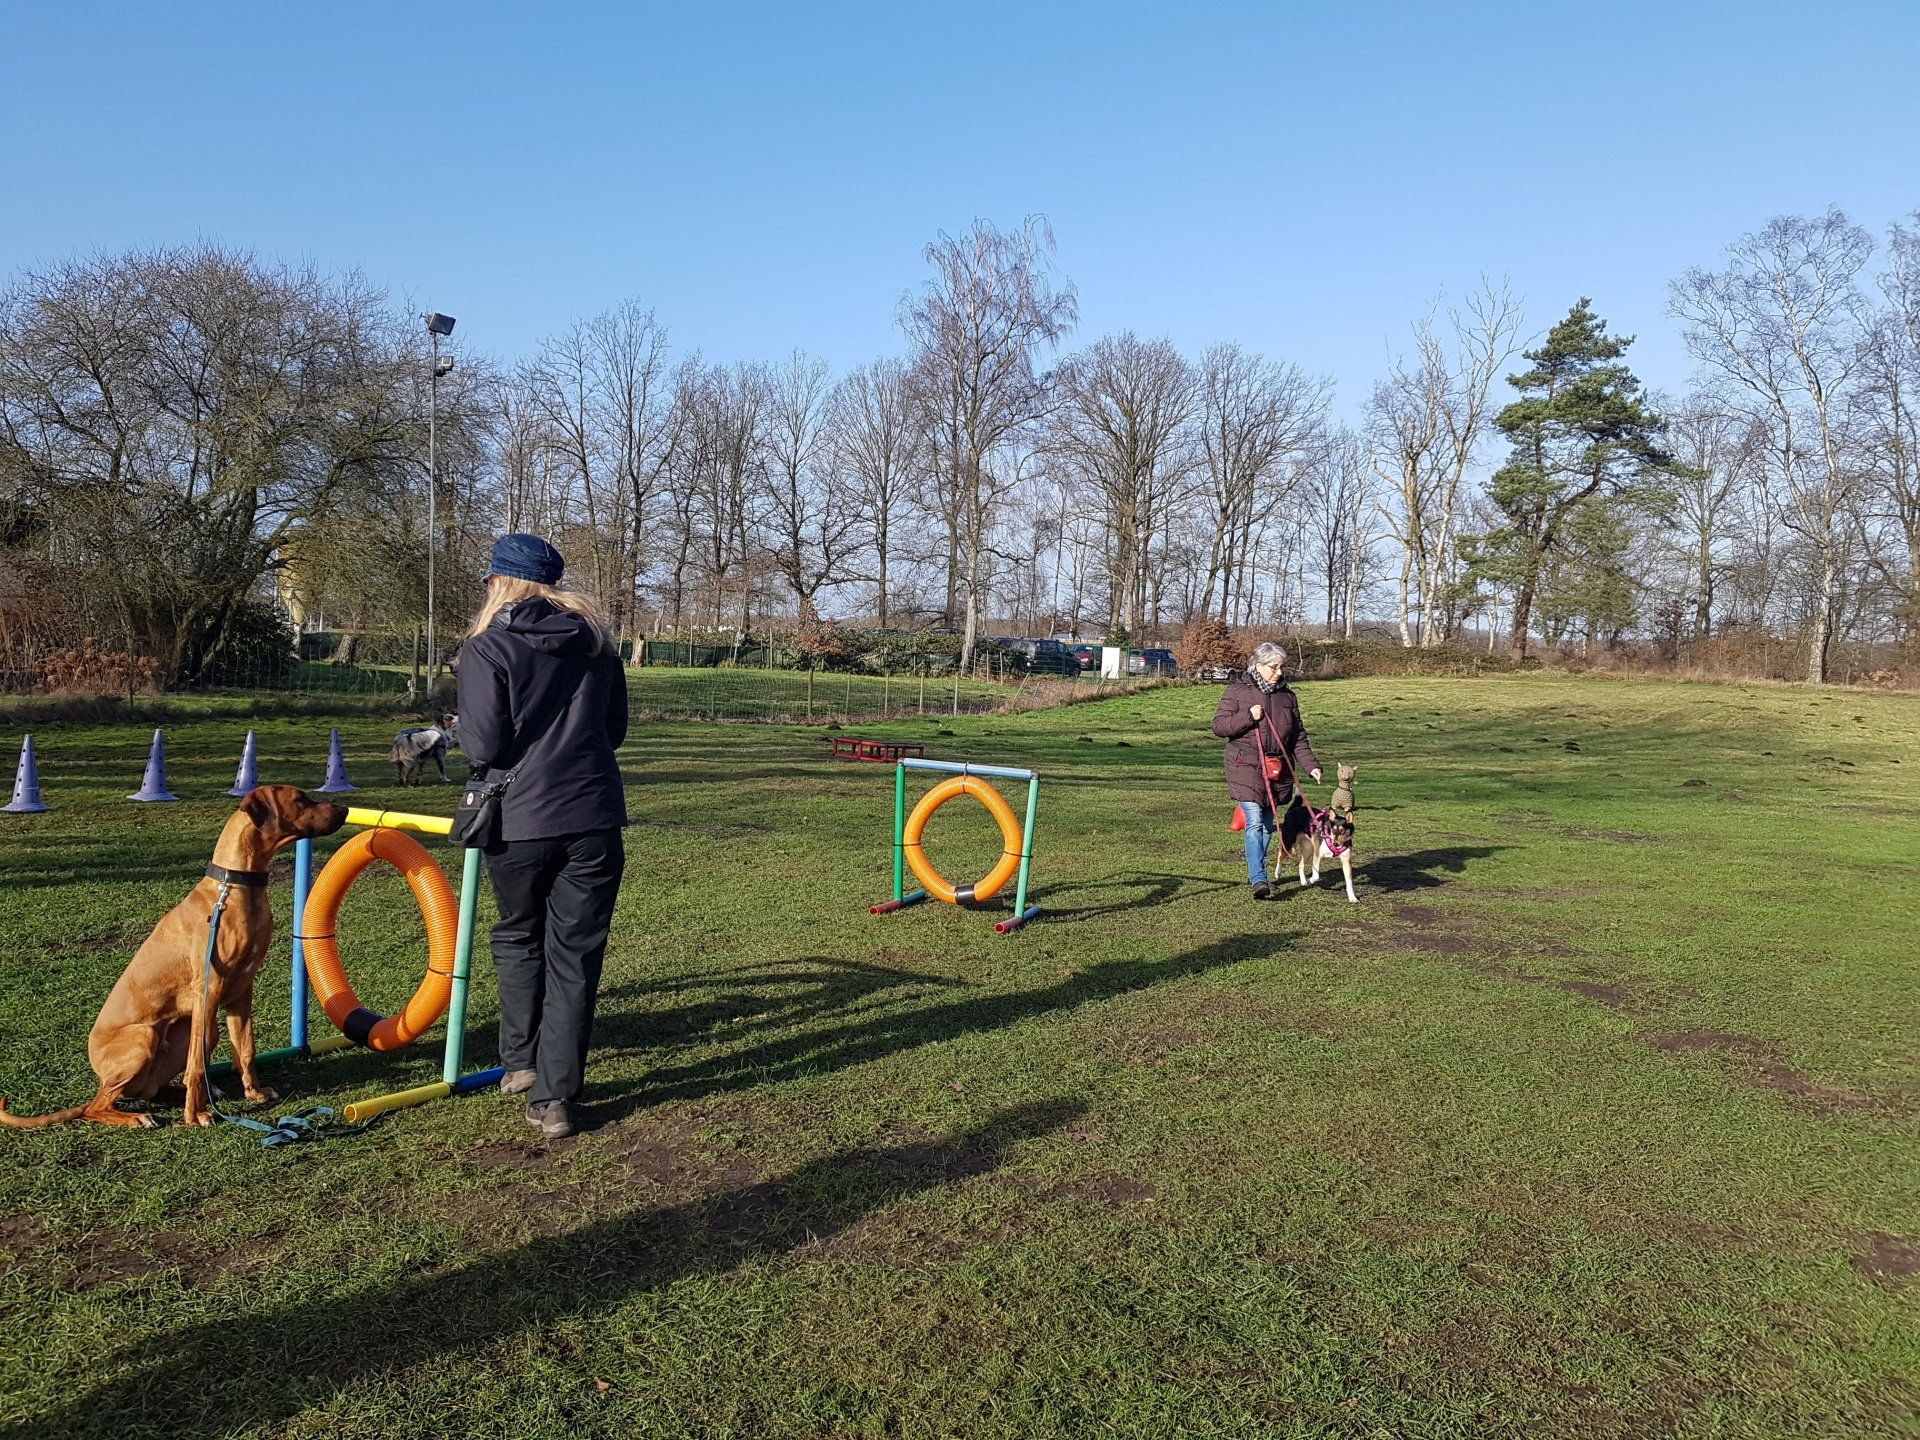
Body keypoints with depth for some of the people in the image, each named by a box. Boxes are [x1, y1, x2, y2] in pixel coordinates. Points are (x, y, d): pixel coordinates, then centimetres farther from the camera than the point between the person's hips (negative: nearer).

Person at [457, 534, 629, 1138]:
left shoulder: (488, 648, -7)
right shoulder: (596, 641, 9)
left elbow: (482, 746, -12)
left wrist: (516, 755, 9)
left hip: (522, 820, -3)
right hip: (594, 816, 3)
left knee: (519, 940, 21)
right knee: (576, 955, 6)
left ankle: (521, 1062, 27)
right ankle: (555, 1097, 8)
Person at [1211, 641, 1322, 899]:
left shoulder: (1287, 696, 12)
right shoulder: (1237, 691, -2)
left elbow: (1298, 737, 15)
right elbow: (1218, 726, -5)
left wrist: (1311, 765, 4)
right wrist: (1248, 717, -18)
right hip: (1246, 766, -5)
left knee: (1268, 824, 13)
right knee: (1255, 823, -15)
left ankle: (1255, 872, 29)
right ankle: (1259, 880, -18)